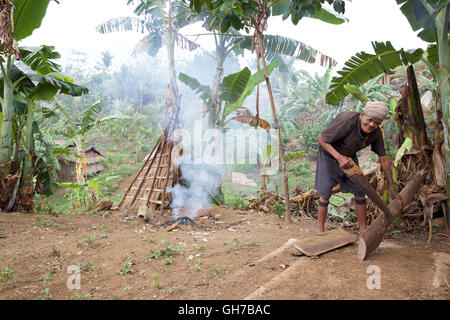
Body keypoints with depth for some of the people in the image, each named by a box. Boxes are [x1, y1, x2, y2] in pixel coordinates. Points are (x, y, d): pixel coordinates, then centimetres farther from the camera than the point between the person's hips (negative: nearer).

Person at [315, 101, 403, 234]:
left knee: (359, 191, 3)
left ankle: (363, 230, 16)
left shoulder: (376, 133, -17)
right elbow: (321, 138, -28)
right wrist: (339, 157, -37)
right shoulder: (347, 121, -36)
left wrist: (392, 189, -5)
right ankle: (320, 230, 8)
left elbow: (383, 160, -7)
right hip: (329, 154, -5)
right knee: (325, 194, -6)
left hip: (349, 157, 5)